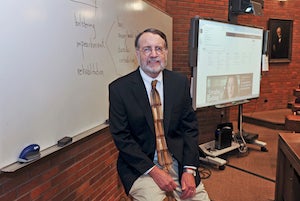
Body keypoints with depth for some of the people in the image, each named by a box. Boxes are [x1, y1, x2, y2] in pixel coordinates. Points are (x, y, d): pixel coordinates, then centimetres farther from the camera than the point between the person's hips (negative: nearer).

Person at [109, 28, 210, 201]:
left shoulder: (181, 82, 3)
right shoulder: (119, 88, -6)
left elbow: (190, 127, 3)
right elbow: (121, 137, -7)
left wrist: (189, 169, -8)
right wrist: (153, 171, -14)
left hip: (178, 162, 3)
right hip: (140, 166, -3)